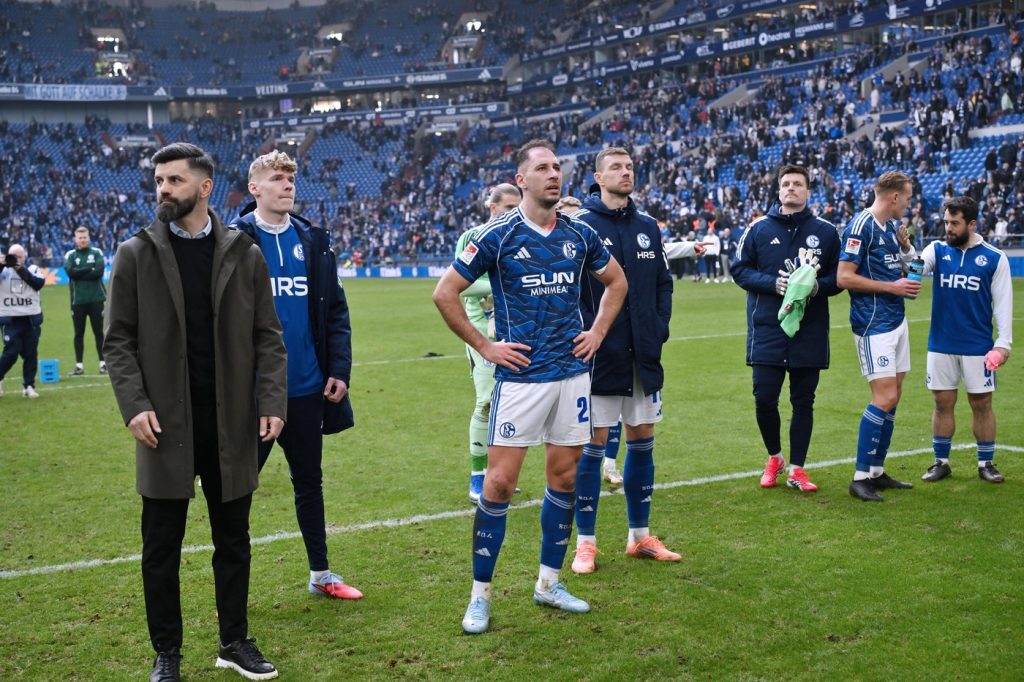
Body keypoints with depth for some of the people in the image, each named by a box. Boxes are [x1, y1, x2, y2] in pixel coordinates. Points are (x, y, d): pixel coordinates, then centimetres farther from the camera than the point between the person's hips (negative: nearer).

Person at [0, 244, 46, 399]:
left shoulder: (32, 269, 6)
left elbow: (39, 283, -12)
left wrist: (21, 269, -18)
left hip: (31, 319, 2)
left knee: (31, 353, 1)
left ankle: (28, 386, 11)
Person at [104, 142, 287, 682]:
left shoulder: (244, 254, 3)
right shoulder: (135, 255, 2)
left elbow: (267, 338, 4)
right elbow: (118, 340, 1)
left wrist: (271, 402, -7)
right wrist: (134, 405, -12)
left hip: (232, 425, 1)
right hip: (166, 425, -1)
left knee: (233, 540, 11)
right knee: (161, 546, 7)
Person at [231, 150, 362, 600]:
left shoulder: (314, 241, 7)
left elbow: (336, 310, 8)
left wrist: (340, 369, 0)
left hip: (307, 388, 4)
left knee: (309, 481, 16)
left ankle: (320, 574, 29)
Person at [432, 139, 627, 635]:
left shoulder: (579, 235, 6)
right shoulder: (498, 236, -7)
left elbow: (616, 281, 23)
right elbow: (444, 293, -4)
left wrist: (597, 332, 12)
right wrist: (484, 346, -5)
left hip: (572, 371, 5)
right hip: (520, 375, -4)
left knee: (565, 477, 9)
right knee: (500, 482, -5)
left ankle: (549, 583, 23)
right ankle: (480, 594, 7)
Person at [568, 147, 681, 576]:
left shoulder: (648, 227, 10)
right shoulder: (579, 226, -6)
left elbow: (663, 283, 15)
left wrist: (659, 329, 2)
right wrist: (584, 335, -15)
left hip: (643, 356, 6)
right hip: (599, 355, -5)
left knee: (642, 440, 11)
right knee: (593, 443, -1)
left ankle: (639, 536, 24)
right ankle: (586, 542, 10)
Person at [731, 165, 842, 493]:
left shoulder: (826, 231, 5)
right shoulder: (759, 228, 4)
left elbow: (840, 276, 8)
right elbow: (740, 269, 3)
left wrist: (818, 285, -14)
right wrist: (773, 283, -12)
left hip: (810, 332, 1)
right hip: (766, 330, 0)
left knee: (803, 402, 6)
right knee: (764, 399, -2)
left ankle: (796, 469, 16)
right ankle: (774, 457, 23)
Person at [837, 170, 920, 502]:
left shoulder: (892, 225, 14)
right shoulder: (861, 226, -13)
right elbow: (844, 277, -18)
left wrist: (906, 245, 4)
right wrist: (892, 287, -16)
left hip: (896, 319, 9)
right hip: (873, 324, -9)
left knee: (892, 397, 10)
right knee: (885, 398, -12)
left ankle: (877, 472, 18)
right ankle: (860, 477, -6)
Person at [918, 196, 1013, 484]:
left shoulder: (994, 258, -2)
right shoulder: (937, 250, 4)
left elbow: (1003, 303, 0)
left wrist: (1003, 344, -5)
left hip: (978, 348, -2)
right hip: (940, 346, 2)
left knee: (981, 404, 5)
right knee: (942, 404, 7)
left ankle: (986, 464, 18)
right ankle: (941, 462, 18)